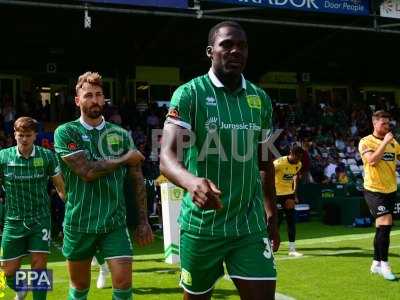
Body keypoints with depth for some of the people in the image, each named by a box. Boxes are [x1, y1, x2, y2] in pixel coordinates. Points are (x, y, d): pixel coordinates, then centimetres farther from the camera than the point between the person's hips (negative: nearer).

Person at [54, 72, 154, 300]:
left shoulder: (121, 135, 4)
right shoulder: (66, 133, -5)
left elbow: (137, 179, 7)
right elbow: (87, 171, -18)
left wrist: (143, 221, 2)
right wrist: (125, 158, -7)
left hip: (115, 222, 2)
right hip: (79, 223, -1)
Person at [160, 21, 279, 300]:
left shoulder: (261, 99, 6)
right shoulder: (189, 93, -9)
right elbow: (167, 156, -22)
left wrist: (271, 213, 17)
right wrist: (192, 182, -43)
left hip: (250, 225, 3)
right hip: (201, 224, -3)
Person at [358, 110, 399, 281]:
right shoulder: (366, 142, -7)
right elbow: (372, 160, -22)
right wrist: (384, 142, -20)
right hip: (374, 190, -6)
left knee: (382, 228, 12)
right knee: (385, 224, -17)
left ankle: (376, 264, 24)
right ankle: (384, 264, -7)